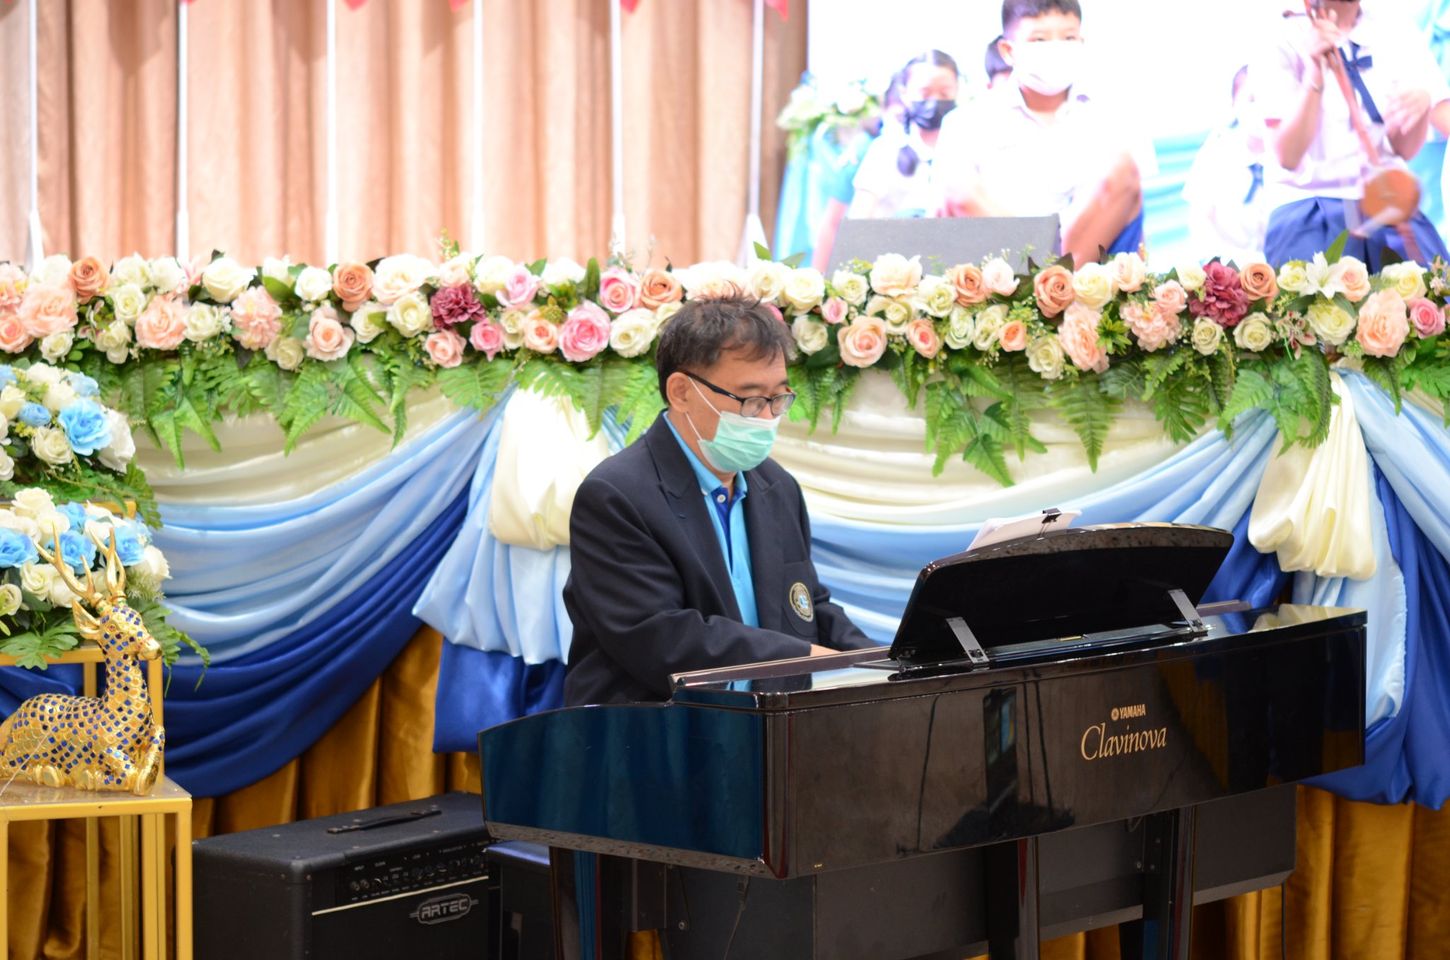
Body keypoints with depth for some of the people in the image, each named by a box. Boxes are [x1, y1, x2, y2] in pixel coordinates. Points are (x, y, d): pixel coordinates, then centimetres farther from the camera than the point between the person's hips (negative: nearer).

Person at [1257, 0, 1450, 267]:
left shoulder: (1398, 43, 9)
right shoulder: (1287, 44, 0)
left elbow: (1405, 149, 7)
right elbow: (1288, 156, -9)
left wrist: (1421, 103, -14)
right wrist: (1315, 74, -20)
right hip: (1309, 210, -3)